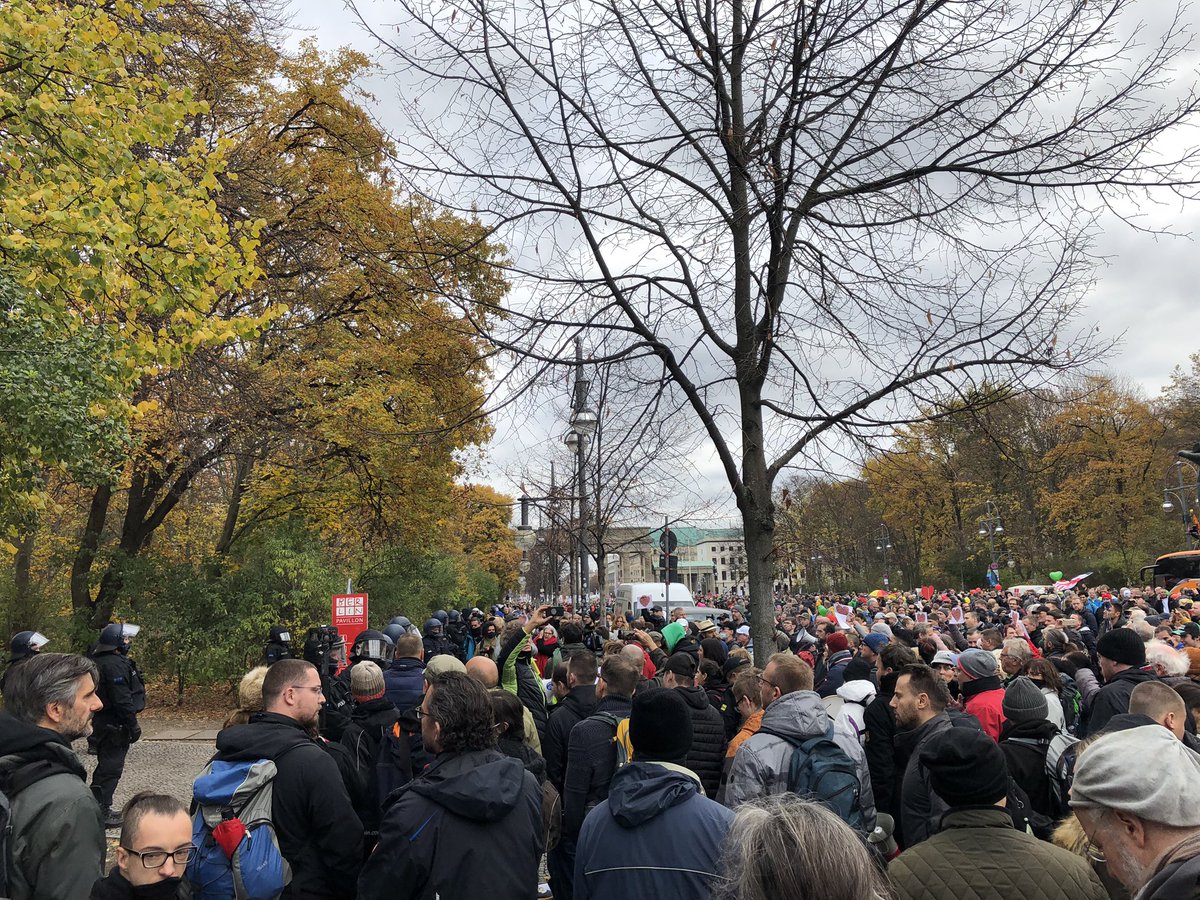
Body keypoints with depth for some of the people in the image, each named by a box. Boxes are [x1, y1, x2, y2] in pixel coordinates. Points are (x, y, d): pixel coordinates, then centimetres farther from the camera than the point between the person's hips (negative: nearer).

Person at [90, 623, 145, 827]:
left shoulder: (99, 661, 13)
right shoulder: (115, 664, -21)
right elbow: (122, 699, -24)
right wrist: (133, 725, -18)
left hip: (102, 723, 11)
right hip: (115, 725, -11)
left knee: (105, 765, 19)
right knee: (111, 768, -4)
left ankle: (99, 808, 29)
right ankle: (101, 813, 0)